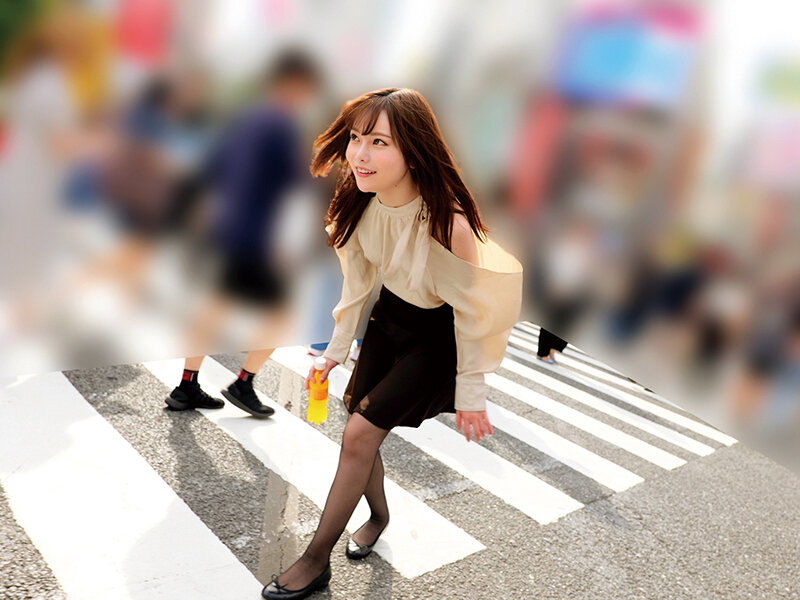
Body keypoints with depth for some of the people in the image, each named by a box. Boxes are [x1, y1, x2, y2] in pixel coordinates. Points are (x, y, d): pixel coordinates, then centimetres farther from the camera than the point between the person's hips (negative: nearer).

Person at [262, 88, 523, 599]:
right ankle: (379, 515, 42)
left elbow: (470, 312, -22)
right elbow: (357, 278, 0)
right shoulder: (362, 201, -16)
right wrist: (338, 346, 8)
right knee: (362, 429, 10)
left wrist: (471, 393, -13)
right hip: (390, 314, 6)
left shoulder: (449, 222, -35)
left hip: (436, 335, -6)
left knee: (360, 433, -8)